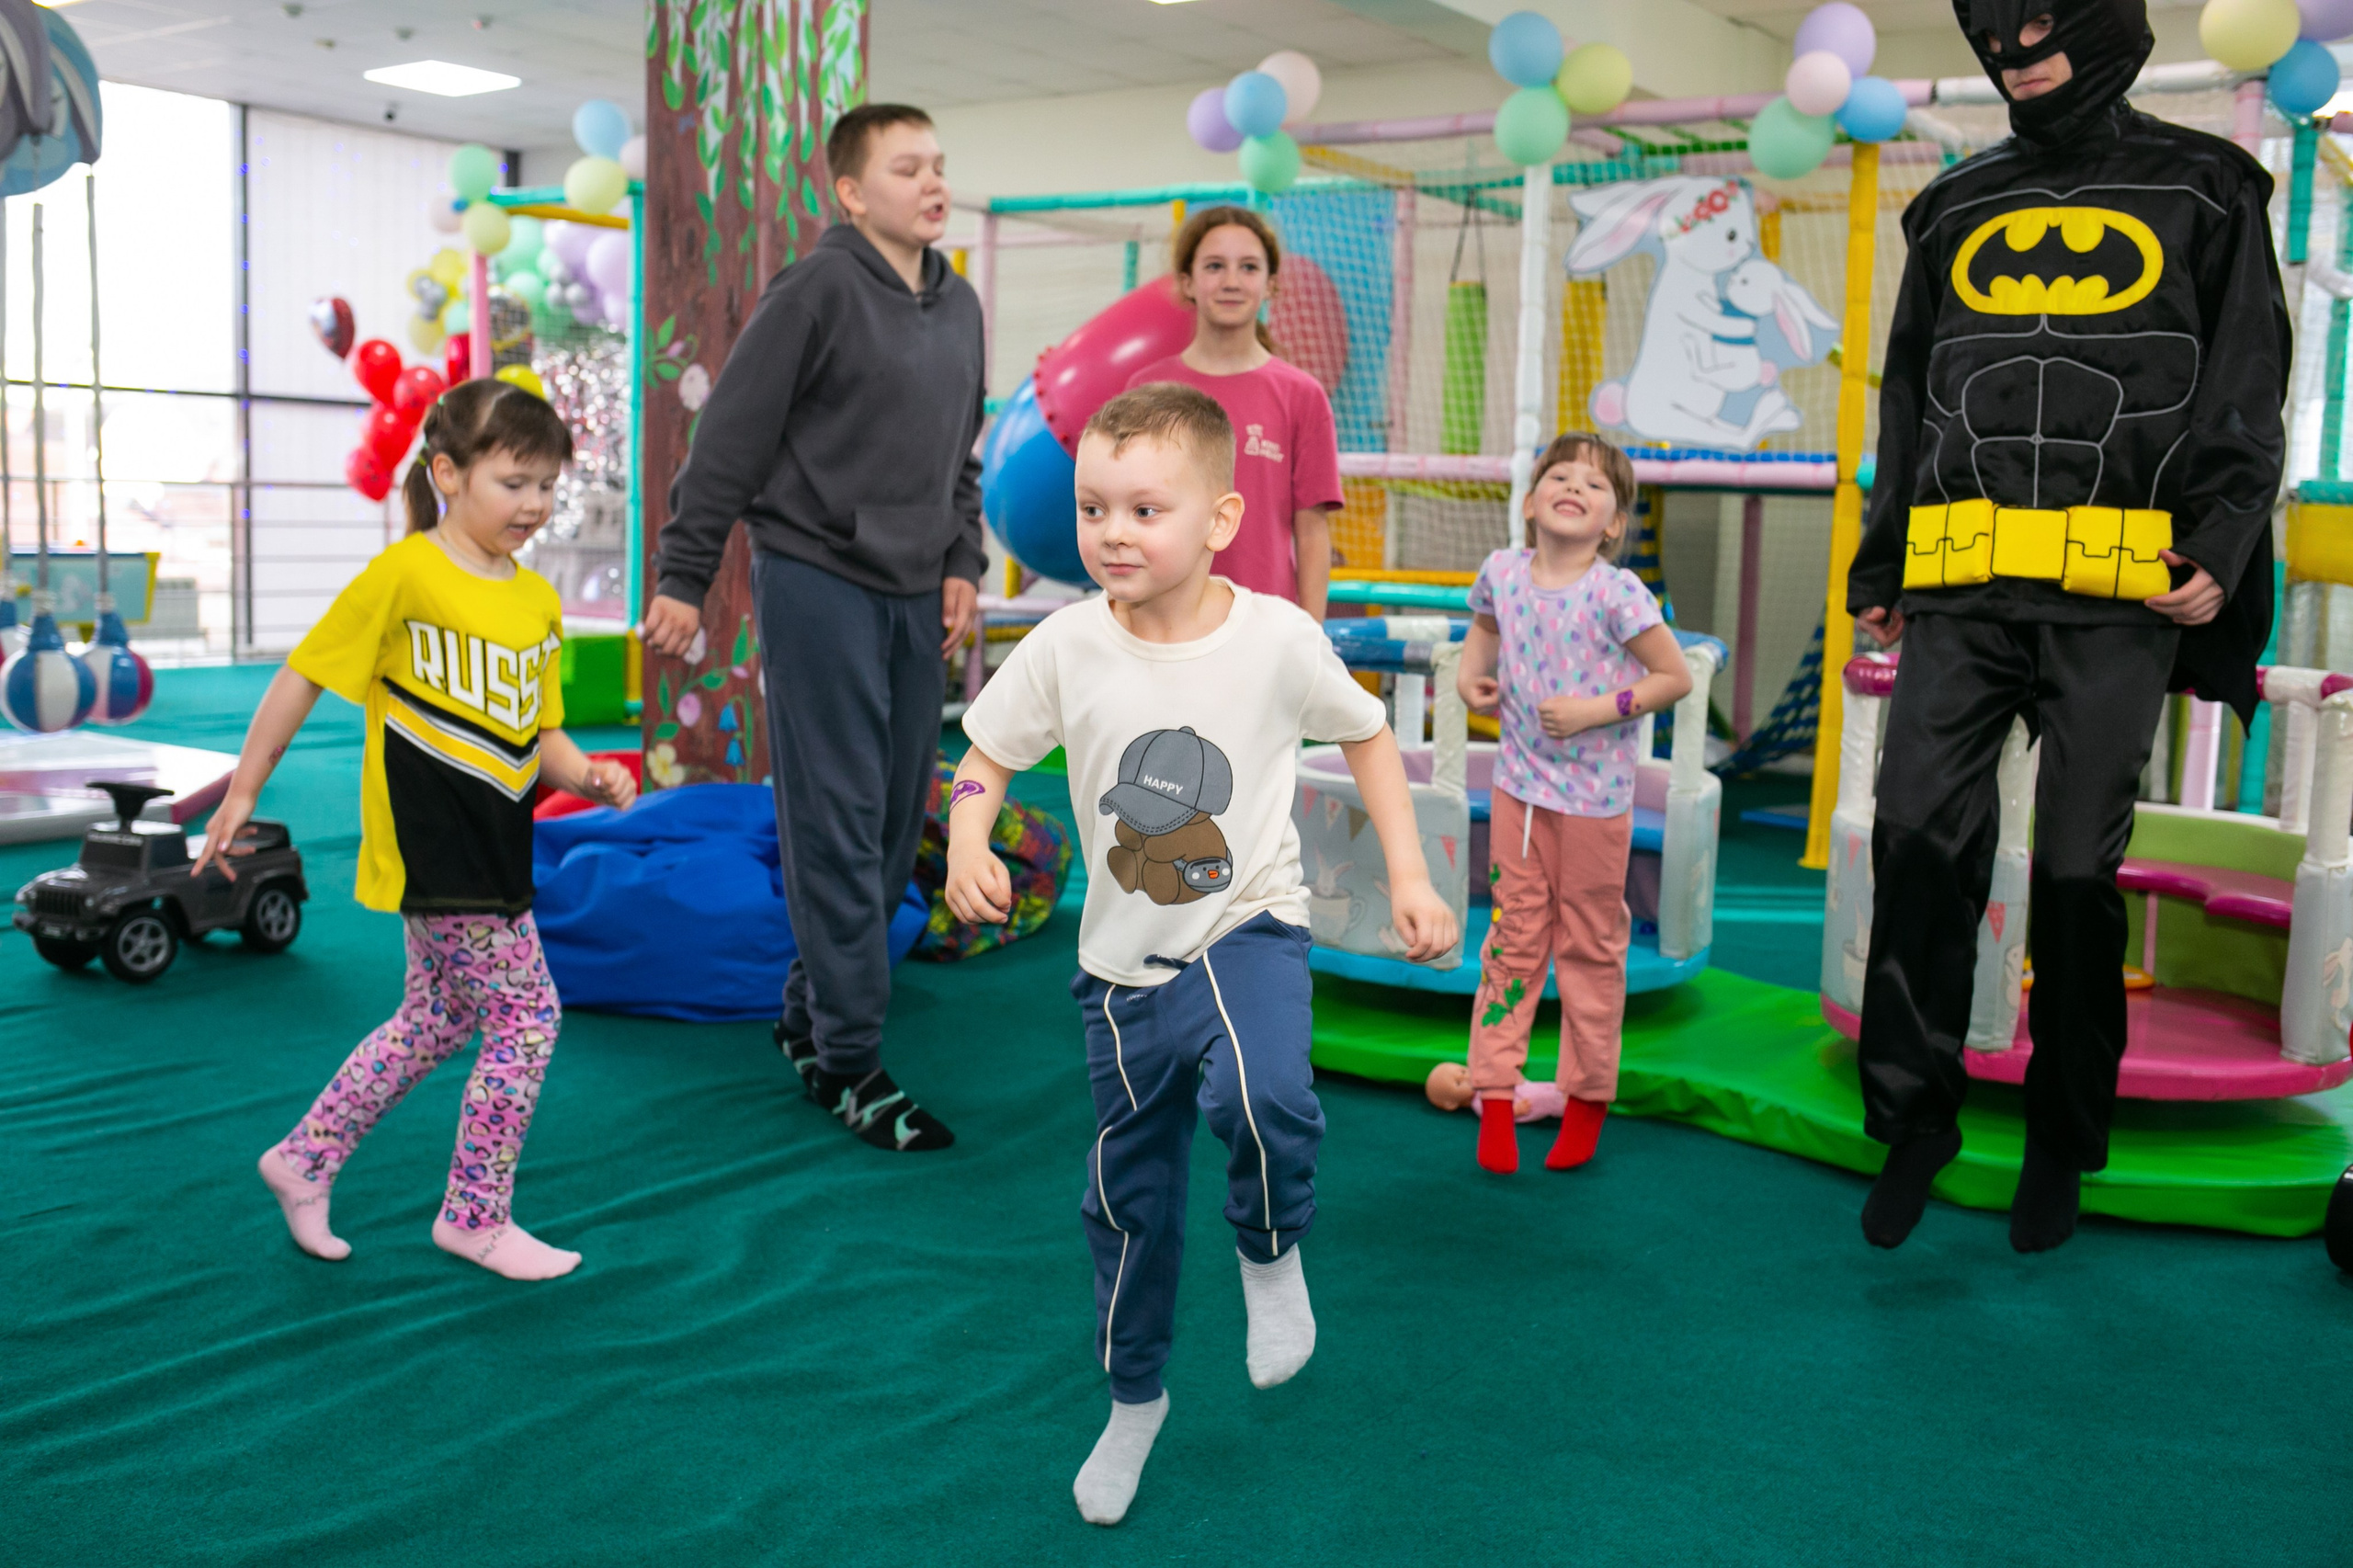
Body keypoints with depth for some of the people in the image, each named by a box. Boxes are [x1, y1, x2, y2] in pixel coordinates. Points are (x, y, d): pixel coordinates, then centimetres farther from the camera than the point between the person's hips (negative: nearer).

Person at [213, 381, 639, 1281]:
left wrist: (589, 777, -6)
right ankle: (477, 1219, 10)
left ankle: (304, 1159, 35)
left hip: (489, 844, 8)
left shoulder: (538, 599, 9)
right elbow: (304, 677, -5)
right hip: (432, 842, -8)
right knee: (526, 1013, -5)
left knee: (436, 1021, 18)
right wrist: (243, 791, -2)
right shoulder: (405, 573, -12)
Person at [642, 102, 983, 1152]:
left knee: (897, 819, 11)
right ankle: (848, 1060, 2)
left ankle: (811, 1008, 27)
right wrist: (683, 576, -10)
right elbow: (730, 438, -10)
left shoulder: (959, 307, 12)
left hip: (915, 595, 8)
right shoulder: (816, 291, -10)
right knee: (836, 823, -6)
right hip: (818, 583, -7)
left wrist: (962, 563, 9)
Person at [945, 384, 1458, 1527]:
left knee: (1264, 1100, -33)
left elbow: (1366, 736, 4)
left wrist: (1410, 878, -2)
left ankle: (1271, 1255, 2)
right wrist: (968, 846, -19)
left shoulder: (1276, 638, -12)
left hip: (1247, 929, -2)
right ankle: (1134, 1400, 39)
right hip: (1123, 962, 3)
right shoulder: (1066, 647, -10)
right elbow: (987, 757, 2)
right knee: (1127, 1195, 14)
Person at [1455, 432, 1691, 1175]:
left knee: (1590, 945, 9)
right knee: (1513, 936, 9)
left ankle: (1588, 1098, 24)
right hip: (1519, 786, 4)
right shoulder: (1502, 573, -3)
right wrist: (1470, 673, 1)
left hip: (1594, 797, -4)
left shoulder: (1616, 593, -17)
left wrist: (1596, 710, -20)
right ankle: (1497, 1096, 17)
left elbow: (1676, 676, -13)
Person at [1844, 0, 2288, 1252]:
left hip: (2117, 588, -2)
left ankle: (2063, 1146, 14)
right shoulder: (1955, 211, 19)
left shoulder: (2201, 190, 11)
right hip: (1960, 593, 2)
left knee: (2080, 868, 1)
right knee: (1920, 837, -8)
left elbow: (2246, 390, 6)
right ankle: (1913, 1118, 5)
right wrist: (1882, 564, 14)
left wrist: (2222, 542, -9)